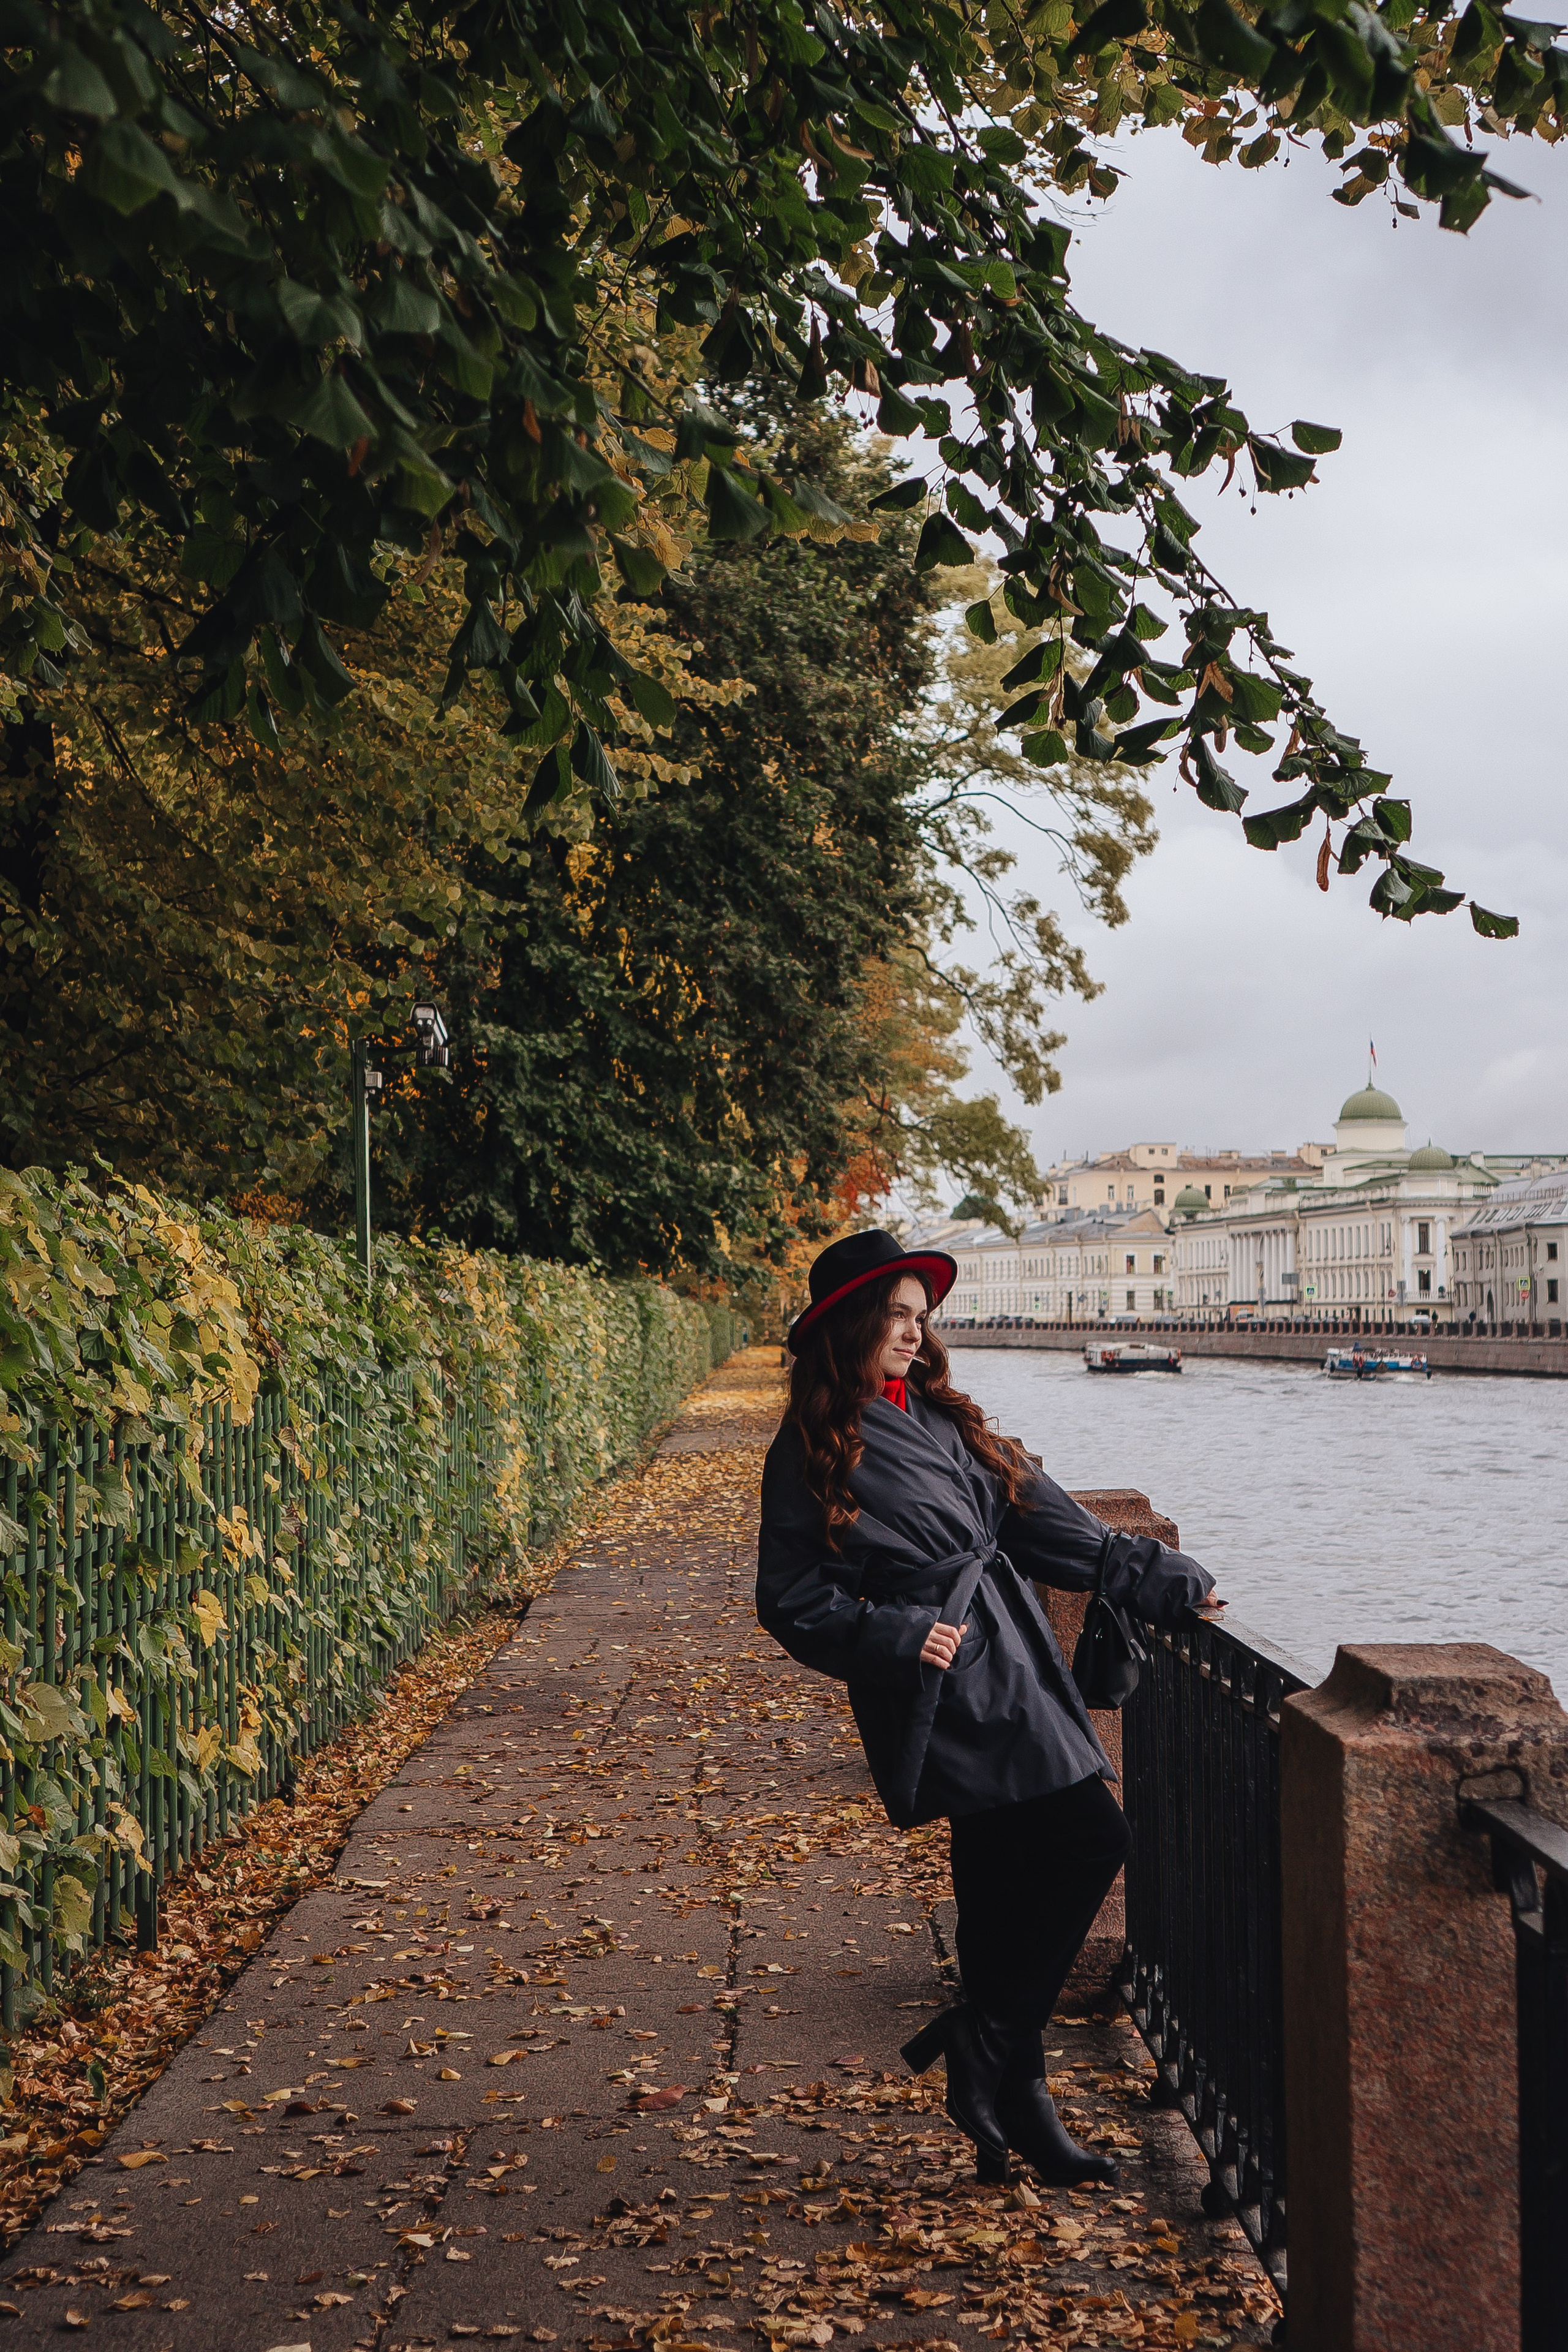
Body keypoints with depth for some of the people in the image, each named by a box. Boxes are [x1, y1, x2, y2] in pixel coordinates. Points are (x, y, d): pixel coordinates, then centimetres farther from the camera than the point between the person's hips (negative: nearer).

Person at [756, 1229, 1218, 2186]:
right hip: (943, 1686, -7)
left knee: (1002, 1887, 7)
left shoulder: (940, 1418, 15)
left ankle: (1006, 2099, 15)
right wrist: (898, 1637, -17)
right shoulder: (813, 1451, -5)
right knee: (1091, 1838, -13)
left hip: (1008, 1669, 7)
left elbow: (1048, 1522, 18)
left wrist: (1166, 1579, 17)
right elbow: (793, 1602, -5)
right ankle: (982, 2050, -2)